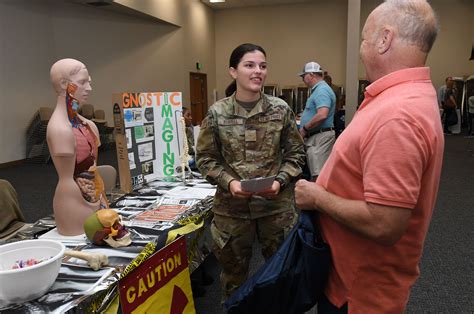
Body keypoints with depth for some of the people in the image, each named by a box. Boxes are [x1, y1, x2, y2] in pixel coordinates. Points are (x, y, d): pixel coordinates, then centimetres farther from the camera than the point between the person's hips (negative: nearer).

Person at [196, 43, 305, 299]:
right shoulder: (217, 113, -5)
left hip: (277, 205, 1)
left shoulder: (281, 109, -3)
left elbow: (295, 153, 3)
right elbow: (205, 158, 0)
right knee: (233, 271, 18)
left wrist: (280, 181, -13)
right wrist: (228, 182, -15)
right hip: (231, 207, 0)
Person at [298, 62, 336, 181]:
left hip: (320, 137, -11)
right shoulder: (318, 89, 18)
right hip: (315, 137, 11)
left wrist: (304, 128, -17)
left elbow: (322, 115, -28)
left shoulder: (322, 90, -16)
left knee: (319, 175, -9)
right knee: (316, 173, 16)